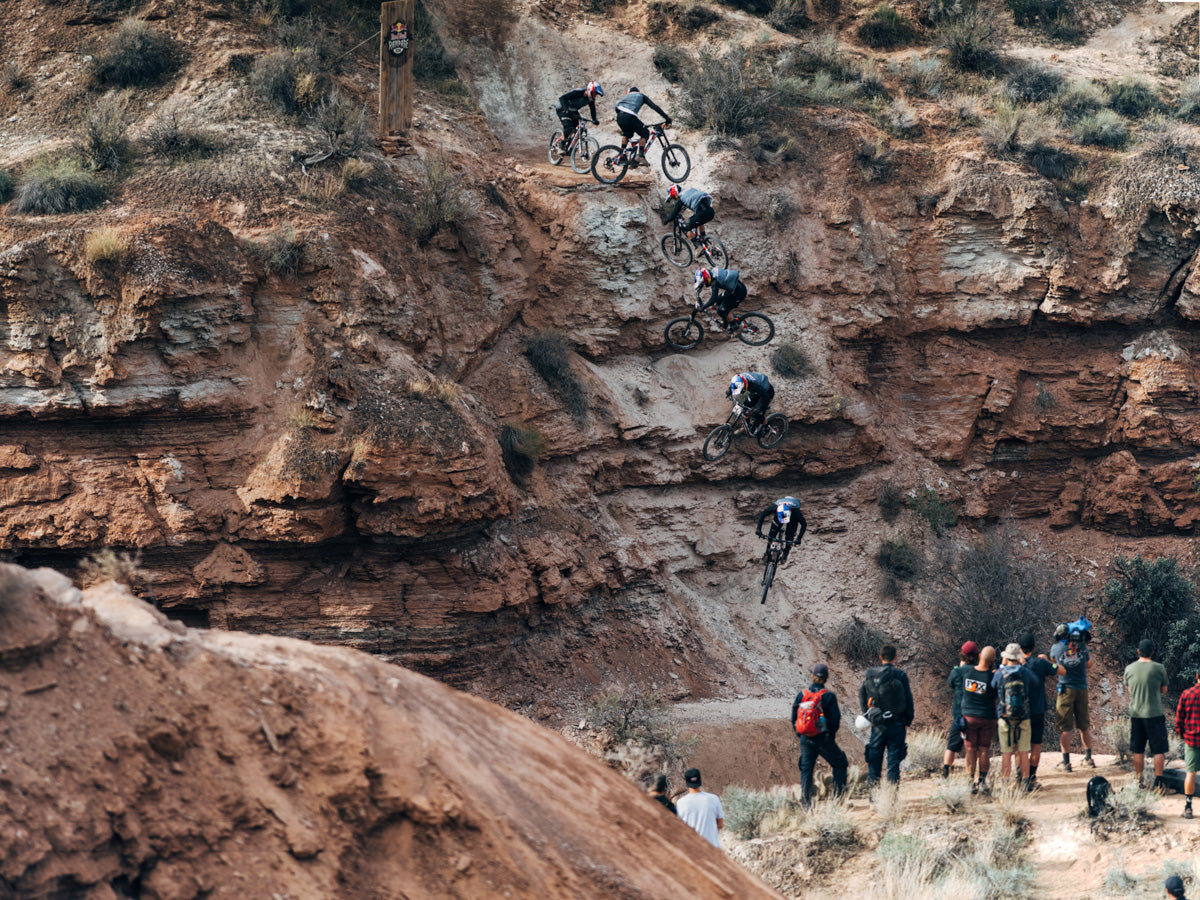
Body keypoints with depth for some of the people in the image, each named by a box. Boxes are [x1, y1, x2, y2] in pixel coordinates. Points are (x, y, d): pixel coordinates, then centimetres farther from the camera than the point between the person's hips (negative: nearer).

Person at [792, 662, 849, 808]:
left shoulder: (801, 695, 2)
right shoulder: (828, 696, -9)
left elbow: (794, 719, 5)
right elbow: (835, 719, -8)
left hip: (805, 739, 3)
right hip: (823, 739, -3)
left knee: (806, 769, 12)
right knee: (840, 764, 12)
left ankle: (805, 802, 5)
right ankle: (839, 797, 7)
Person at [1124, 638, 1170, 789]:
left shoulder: (1129, 668, 0)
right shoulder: (1159, 668, -9)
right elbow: (1164, 690, 2)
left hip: (1136, 714, 3)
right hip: (1155, 714, -3)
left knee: (1138, 751, 11)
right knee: (1158, 750, 5)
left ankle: (1139, 782, 15)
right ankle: (1158, 781, 2)